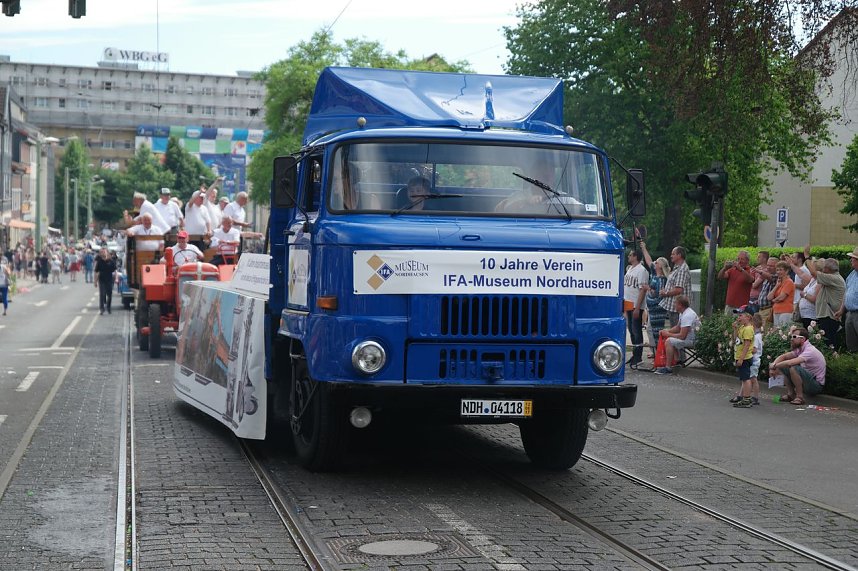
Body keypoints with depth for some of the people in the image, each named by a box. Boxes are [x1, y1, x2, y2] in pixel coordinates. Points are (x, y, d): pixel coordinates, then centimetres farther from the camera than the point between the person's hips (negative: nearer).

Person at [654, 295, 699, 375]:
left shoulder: (687, 316, -24)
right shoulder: (683, 313, 10)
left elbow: (682, 336, -25)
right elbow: (678, 327, 23)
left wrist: (668, 334, -13)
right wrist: (667, 331, 6)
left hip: (693, 340, -11)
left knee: (669, 341, -21)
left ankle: (668, 368, -18)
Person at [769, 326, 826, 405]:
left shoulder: (810, 350, -23)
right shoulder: (799, 349, 5)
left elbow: (790, 363, -35)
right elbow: (783, 357, 10)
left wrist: (775, 366, -21)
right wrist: (774, 365, -10)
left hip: (816, 385, -9)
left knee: (793, 368, -32)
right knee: (782, 367, 8)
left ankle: (800, 397, -19)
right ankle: (791, 394, 7)